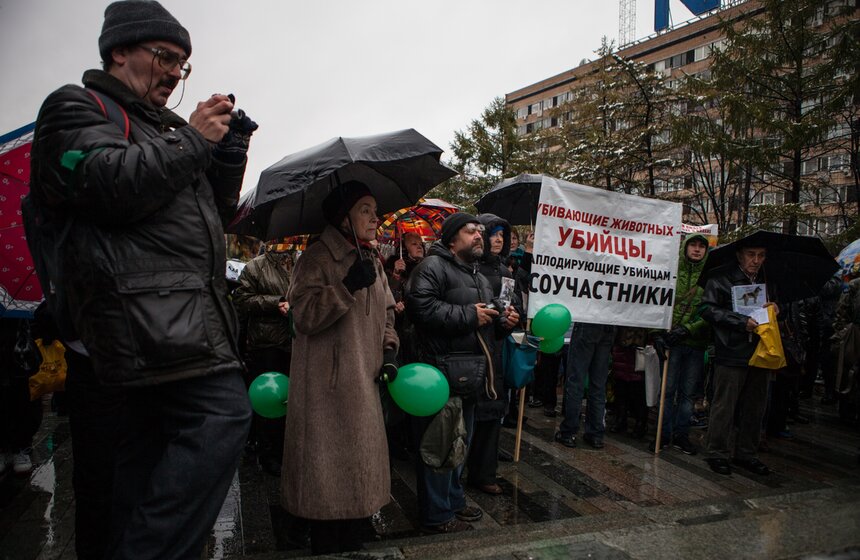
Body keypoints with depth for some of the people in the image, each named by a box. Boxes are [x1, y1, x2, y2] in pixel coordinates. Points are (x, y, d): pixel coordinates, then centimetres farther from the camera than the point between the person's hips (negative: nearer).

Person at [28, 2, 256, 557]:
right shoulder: (78, 106, 5)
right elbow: (109, 185, -16)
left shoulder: (161, 127, 28)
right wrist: (192, 140, -7)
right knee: (224, 416, -19)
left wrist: (229, 154, 10)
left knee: (152, 440, 13)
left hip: (170, 314, 9)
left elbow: (214, 217, 24)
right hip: (151, 307, -9)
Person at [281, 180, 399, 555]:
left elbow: (385, 311, 21)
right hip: (328, 387, -7)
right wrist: (348, 286, -25)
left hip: (363, 384, 8)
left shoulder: (373, 262, 14)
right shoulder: (316, 258, -9)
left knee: (358, 475, 15)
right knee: (330, 480, -2)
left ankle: (352, 546, 30)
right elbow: (303, 315, -17)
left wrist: (389, 349, 6)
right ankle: (327, 550, 16)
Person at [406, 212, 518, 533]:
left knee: (460, 441, 20)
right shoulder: (433, 266, -8)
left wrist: (502, 318, 9)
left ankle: (454, 500, 35)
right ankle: (436, 515, 11)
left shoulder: (479, 277, 22)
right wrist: (468, 315, -19)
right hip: (442, 370, -10)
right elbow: (421, 307, -23)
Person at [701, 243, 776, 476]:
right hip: (731, 354, -6)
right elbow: (708, 309, -11)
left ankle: (746, 453, 25)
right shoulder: (720, 279, -4)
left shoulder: (767, 281, 15)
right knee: (724, 405, -1)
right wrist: (742, 322, -17)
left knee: (755, 406, 12)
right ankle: (717, 453, 11)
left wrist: (775, 309, 1)